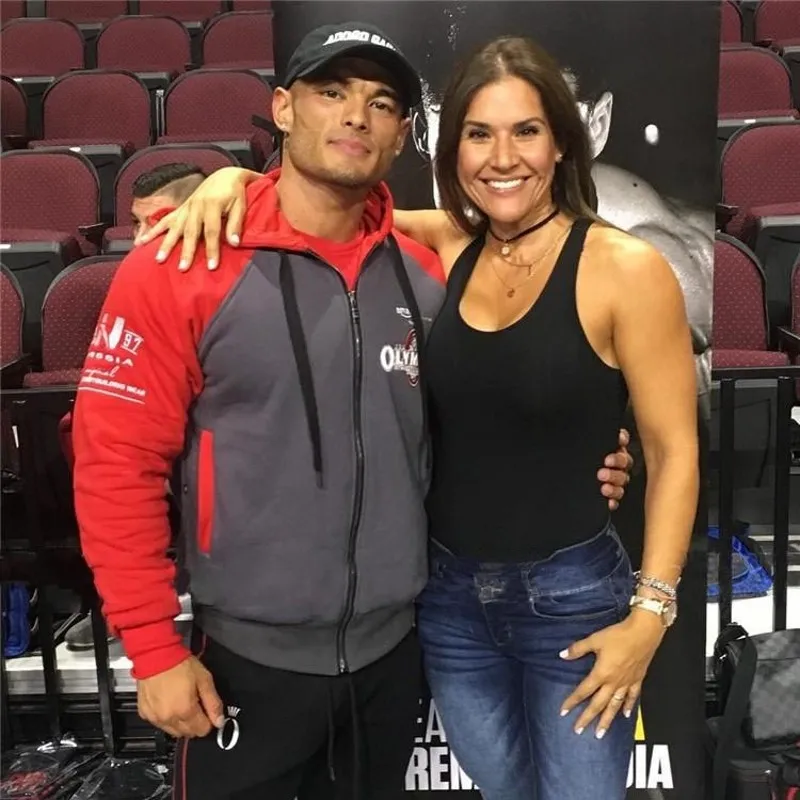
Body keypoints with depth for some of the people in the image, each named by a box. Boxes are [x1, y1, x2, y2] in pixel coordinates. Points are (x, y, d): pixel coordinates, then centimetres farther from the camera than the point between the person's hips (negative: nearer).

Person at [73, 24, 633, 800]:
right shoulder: (181, 266, -13)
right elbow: (117, 462, -12)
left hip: (392, 648, 4)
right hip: (249, 658, -3)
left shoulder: (425, 274, -1)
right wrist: (155, 649, -11)